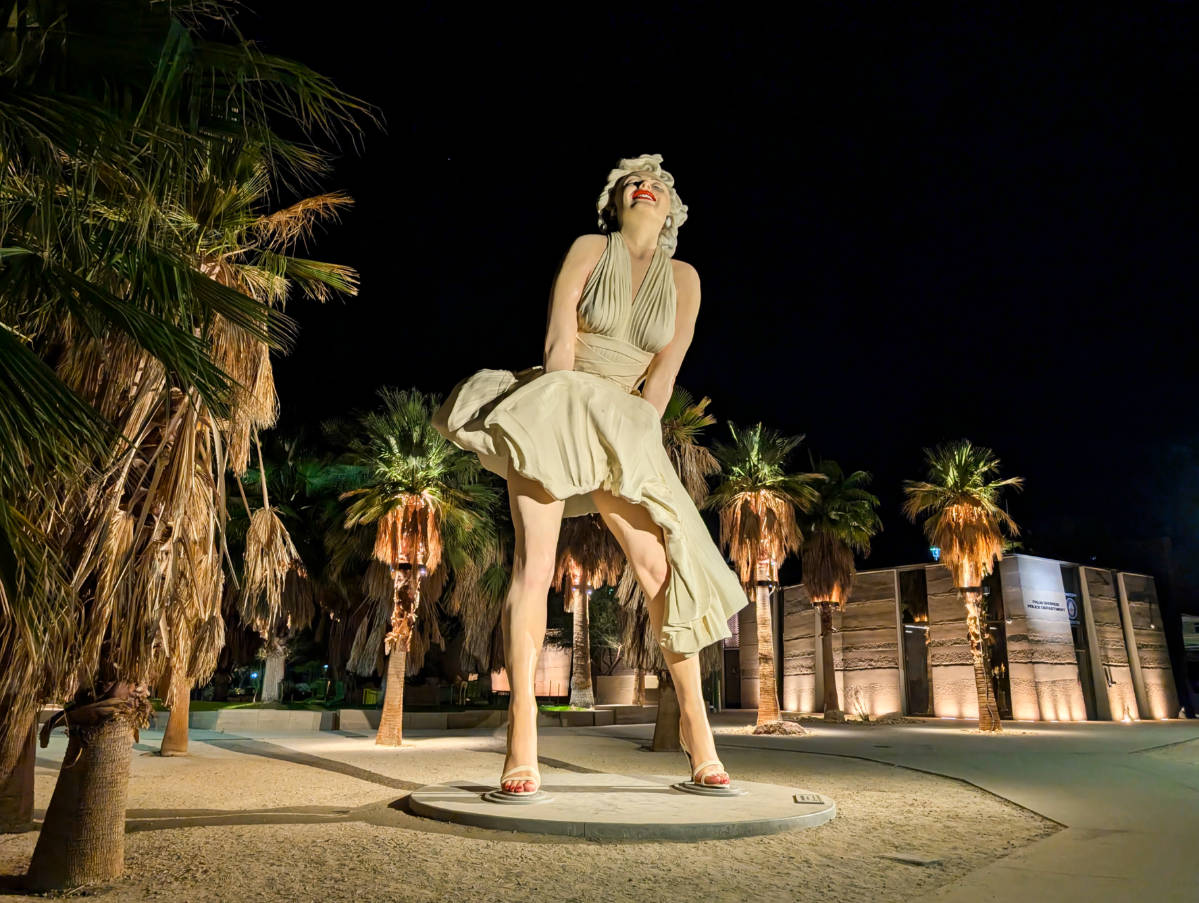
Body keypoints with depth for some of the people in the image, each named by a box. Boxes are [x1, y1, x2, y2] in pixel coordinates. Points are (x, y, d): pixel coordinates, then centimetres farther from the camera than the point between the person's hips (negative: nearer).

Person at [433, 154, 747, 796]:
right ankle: (521, 742, -10)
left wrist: (634, 440, -2)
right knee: (534, 562, -14)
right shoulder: (590, 249, 4)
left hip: (621, 427, 3)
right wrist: (567, 419, -9)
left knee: (661, 566, -6)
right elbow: (560, 342, -4)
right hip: (554, 410, -2)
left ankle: (694, 719, 10)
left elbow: (663, 374, 5)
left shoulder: (683, 280, 10)